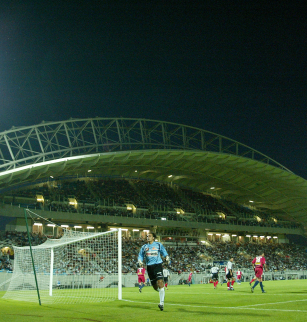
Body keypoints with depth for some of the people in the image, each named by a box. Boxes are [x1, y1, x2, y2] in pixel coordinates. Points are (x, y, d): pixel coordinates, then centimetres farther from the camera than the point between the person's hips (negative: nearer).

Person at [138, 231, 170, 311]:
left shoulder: (159, 245, 7)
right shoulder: (144, 247, 13)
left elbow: (164, 253, 16)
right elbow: (140, 256, 17)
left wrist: (167, 258, -3)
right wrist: (140, 261, -4)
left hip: (157, 265, -3)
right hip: (149, 267, 4)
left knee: (160, 282, -19)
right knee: (154, 285, 5)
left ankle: (162, 303, -18)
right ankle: (162, 293, 37)